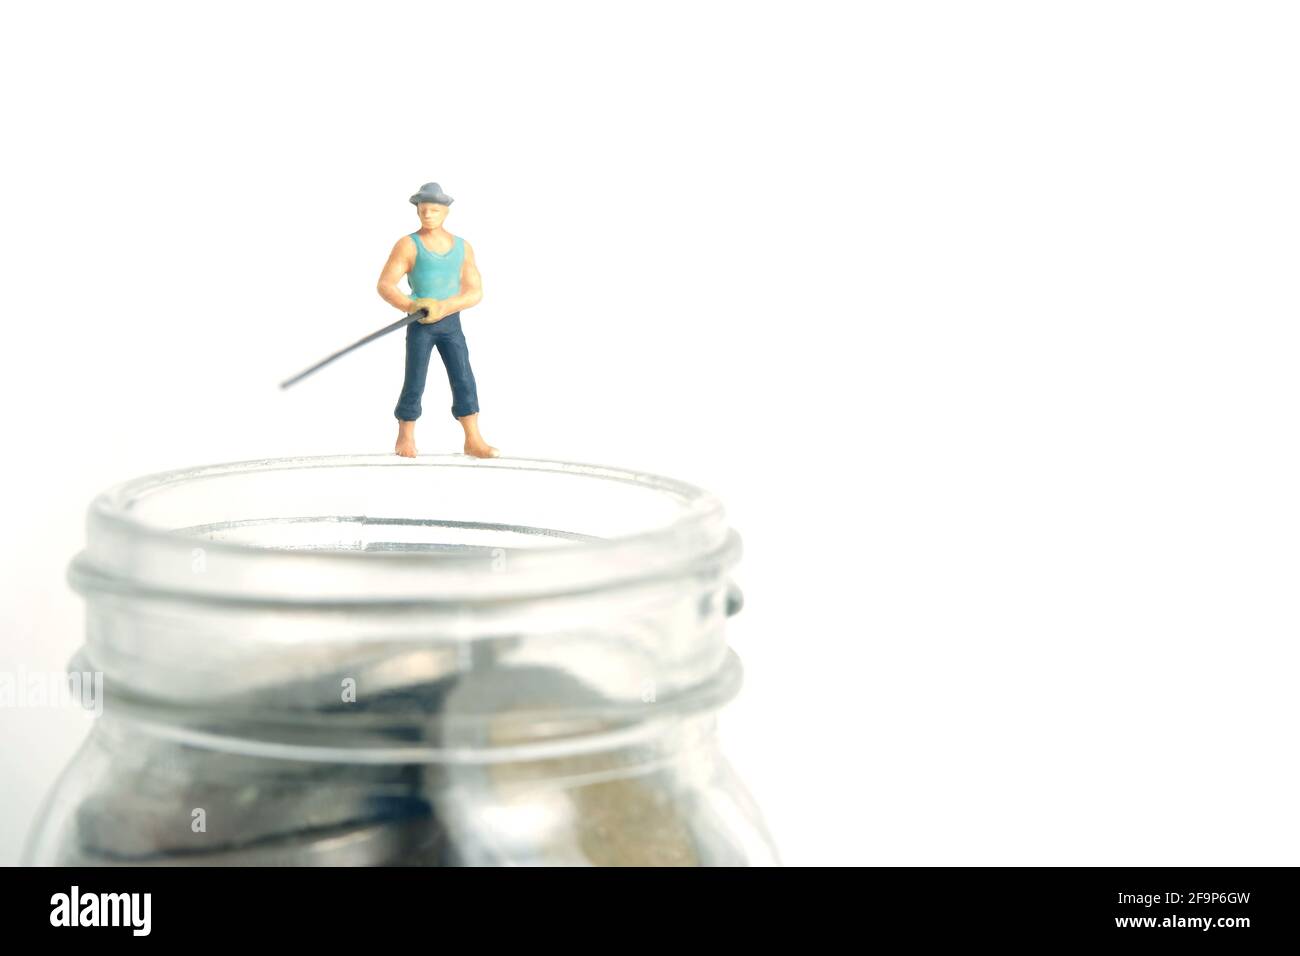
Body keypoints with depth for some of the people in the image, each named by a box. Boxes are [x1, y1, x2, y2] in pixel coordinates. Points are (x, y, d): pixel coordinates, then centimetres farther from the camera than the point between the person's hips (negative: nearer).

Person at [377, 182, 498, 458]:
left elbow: (475, 293, 1)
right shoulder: (408, 245, -7)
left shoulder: (463, 247, 5)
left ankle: (473, 441, -3)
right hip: (419, 324, -3)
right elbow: (384, 286, -12)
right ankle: (405, 439, 15)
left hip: (451, 323, 3)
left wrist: (442, 307, -16)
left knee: (464, 380, -5)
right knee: (414, 384, -2)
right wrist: (412, 307, -28)